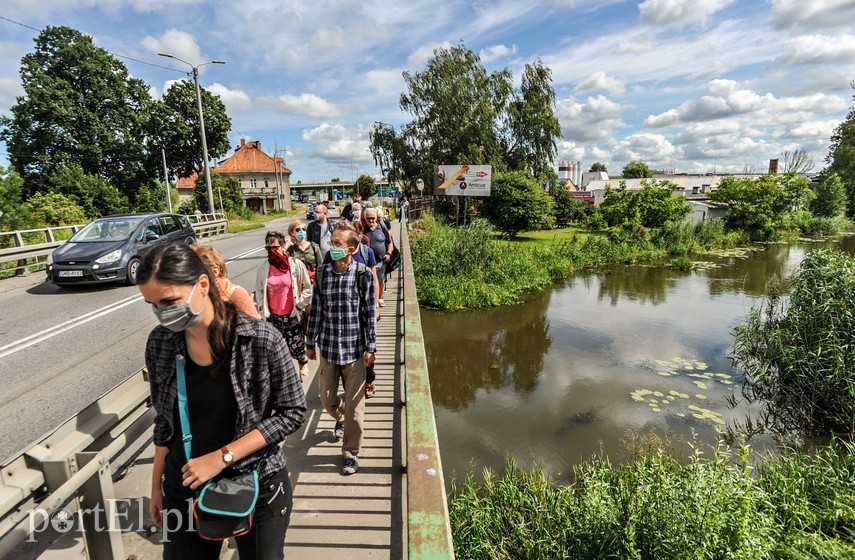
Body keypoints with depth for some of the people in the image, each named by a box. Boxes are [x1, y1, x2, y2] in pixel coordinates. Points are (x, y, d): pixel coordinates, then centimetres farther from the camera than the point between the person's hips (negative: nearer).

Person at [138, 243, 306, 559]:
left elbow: (293, 412, -14)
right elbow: (164, 420, 5)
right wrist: (157, 485, 9)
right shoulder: (160, 342, -8)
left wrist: (222, 457, -18)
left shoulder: (260, 340, -21)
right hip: (183, 490, 3)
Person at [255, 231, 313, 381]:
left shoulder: (296, 264, -9)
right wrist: (262, 309, 2)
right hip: (272, 316, 2)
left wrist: (299, 305, -5)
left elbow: (308, 288, -1)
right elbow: (259, 290, 10)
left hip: (293, 315, -2)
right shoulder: (263, 268, -2)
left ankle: (304, 363, 39)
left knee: (295, 348, 6)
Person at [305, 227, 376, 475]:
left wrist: (370, 347, -7)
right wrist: (310, 342, 10)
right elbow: (316, 310, 6)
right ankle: (340, 418, 50)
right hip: (328, 347, 3)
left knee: (354, 404, 5)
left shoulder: (363, 275, -10)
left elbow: (369, 313, -6)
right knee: (327, 400, 15)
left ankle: (351, 453, 25)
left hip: (354, 349, -3)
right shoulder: (322, 273, -1)